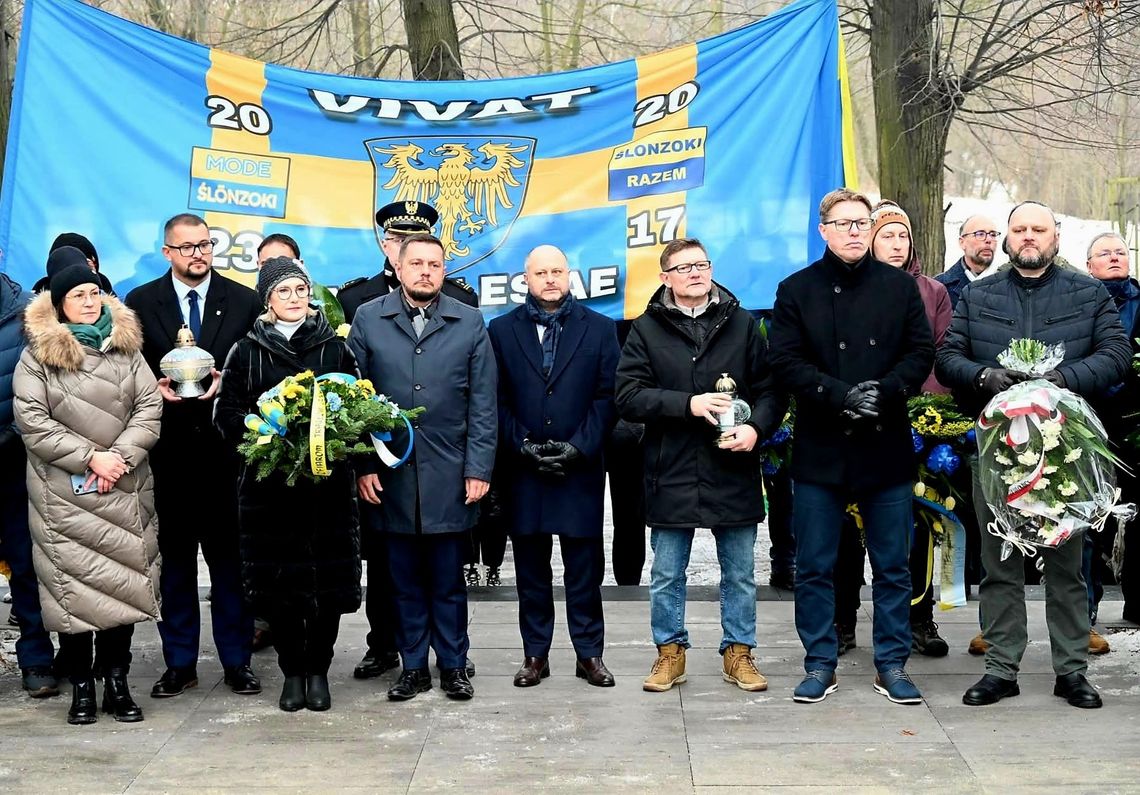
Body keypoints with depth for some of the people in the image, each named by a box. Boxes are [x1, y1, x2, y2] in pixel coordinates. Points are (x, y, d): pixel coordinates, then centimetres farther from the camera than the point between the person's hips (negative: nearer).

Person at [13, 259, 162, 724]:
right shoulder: (37, 355, 1)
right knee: (73, 583, -1)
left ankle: (116, 679, 12)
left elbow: (149, 407, 2)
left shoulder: (125, 347, 8)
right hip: (64, 492, -2)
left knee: (123, 579, 2)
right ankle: (81, 685, 9)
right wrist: (90, 457, -13)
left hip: (125, 488, 2)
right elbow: (32, 421, -7)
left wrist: (121, 456, -12)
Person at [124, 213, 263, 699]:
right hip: (168, 449, 1)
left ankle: (236, 660, 13)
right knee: (174, 555, 7)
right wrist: (156, 387, -13)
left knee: (229, 553, 4)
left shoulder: (243, 301, 5)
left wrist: (225, 383, -14)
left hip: (224, 445, -1)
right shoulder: (141, 302, 6)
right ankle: (180, 663, 16)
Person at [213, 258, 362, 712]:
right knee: (277, 581, 2)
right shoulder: (247, 352, 7)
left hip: (328, 482, 0)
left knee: (328, 579, 0)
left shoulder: (336, 347, 8)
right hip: (268, 483, 0)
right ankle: (292, 671, 16)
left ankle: (318, 670, 14)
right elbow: (226, 414, 4)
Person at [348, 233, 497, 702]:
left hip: (450, 474, 0)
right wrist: (362, 465, -2)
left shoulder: (469, 323, 5)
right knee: (405, 578, 7)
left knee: (448, 578, 6)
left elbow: (483, 403, 3)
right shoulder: (368, 320, 5)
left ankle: (453, 665, 18)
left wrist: (479, 468, -3)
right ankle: (413, 666, 18)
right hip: (390, 474, 1)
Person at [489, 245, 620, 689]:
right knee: (531, 568, 7)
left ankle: (590, 653, 12)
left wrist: (578, 446, -10)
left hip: (581, 468, -1)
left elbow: (607, 396, 1)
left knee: (585, 568, 4)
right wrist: (524, 445, -9)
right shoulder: (502, 330, 8)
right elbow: (497, 399, 3)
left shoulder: (599, 329, 7)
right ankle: (535, 654, 14)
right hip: (523, 469, 1)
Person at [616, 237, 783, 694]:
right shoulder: (646, 330, 2)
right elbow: (629, 397, -7)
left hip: (733, 470, 1)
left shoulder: (742, 324, 6)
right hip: (671, 473, -1)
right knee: (666, 575, 9)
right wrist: (689, 404, -18)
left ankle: (738, 653, 23)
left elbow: (771, 388, 5)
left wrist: (756, 427, -14)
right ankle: (670, 652, 24)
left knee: (740, 574, 10)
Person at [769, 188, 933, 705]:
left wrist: (884, 394, -14)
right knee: (814, 567, 5)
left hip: (887, 448, 1)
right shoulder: (796, 290, 3)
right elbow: (786, 362, -4)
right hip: (819, 449, -1)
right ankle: (820, 664, 17)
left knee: (892, 565, 7)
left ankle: (892, 664, 17)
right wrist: (843, 396, -16)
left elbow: (921, 353, 3)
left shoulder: (900, 287, 7)